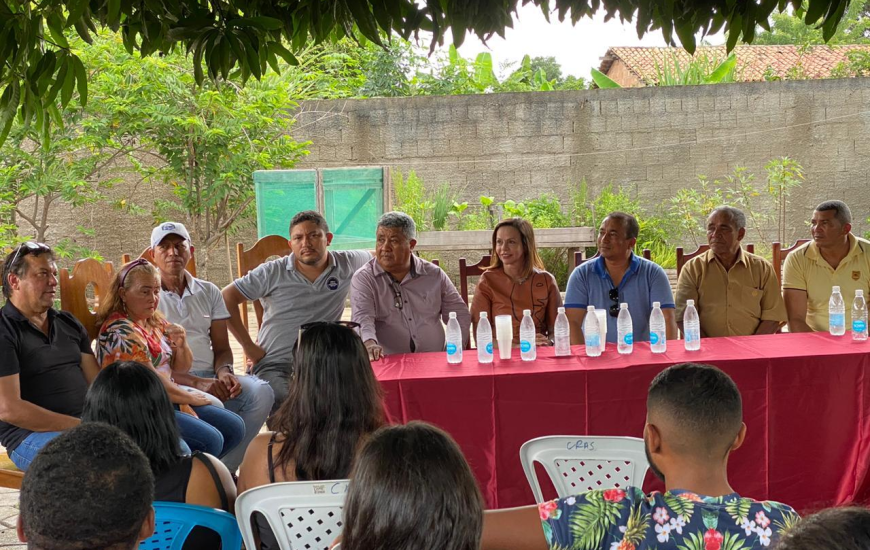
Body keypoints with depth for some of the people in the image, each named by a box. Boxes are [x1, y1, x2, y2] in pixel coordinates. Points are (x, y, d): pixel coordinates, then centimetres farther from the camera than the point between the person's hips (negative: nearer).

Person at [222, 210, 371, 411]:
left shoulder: (346, 264, 6)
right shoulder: (272, 273, 0)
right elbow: (227, 298, 0)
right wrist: (248, 346, -3)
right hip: (275, 365, -2)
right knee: (283, 401, -33)